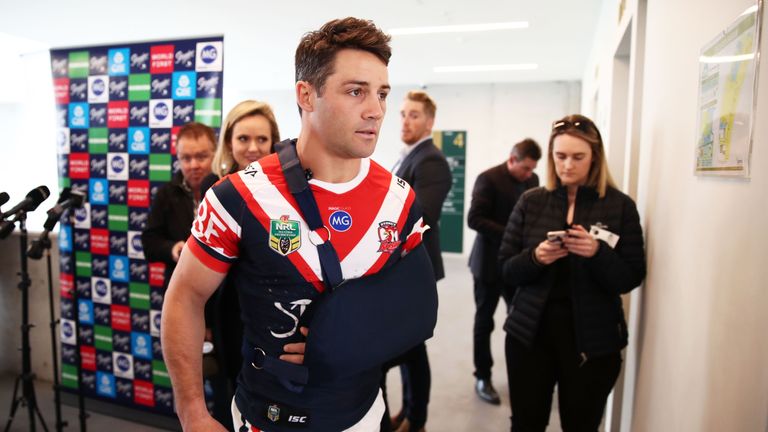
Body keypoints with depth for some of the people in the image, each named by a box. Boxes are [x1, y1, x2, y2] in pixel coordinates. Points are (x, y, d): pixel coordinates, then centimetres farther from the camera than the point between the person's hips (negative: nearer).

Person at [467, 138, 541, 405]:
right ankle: (483, 377, 22)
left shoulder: (532, 180, 7)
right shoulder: (489, 178, -12)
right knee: (484, 321, 8)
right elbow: (474, 219, -18)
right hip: (490, 262, -5)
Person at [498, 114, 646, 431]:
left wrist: (597, 253, -22)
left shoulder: (620, 206, -2)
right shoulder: (531, 201, 1)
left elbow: (630, 280, -4)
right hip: (530, 331, 1)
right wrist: (535, 257, -18)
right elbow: (507, 270, 2)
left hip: (593, 338, -1)